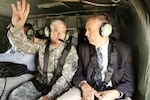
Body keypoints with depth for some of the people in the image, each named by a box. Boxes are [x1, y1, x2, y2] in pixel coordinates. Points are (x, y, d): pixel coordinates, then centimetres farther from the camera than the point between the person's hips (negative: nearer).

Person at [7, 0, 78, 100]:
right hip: (39, 82, 3)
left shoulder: (70, 50, -10)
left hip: (59, 87, -3)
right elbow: (25, 45, -14)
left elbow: (66, 77, -15)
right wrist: (17, 27, -35)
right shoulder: (42, 44, 0)